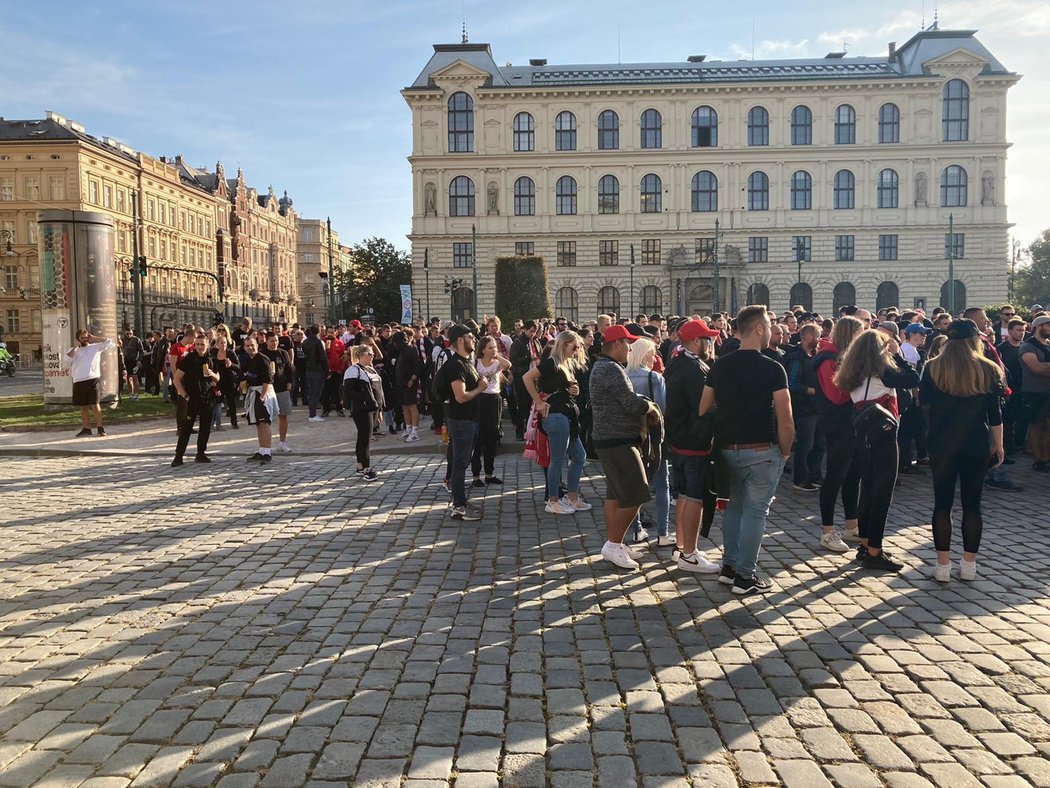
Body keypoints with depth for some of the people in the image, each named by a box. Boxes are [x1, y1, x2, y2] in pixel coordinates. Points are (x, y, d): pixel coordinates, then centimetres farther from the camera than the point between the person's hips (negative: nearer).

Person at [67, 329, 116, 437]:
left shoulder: (96, 347, 11)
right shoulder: (73, 350, 13)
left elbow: (109, 342, 2)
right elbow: (68, 357, -7)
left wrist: (94, 338, 5)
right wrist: (76, 346, -3)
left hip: (93, 380, -2)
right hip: (78, 381, 2)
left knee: (95, 405, -6)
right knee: (83, 406, 9)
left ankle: (100, 428, -2)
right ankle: (87, 428, 17)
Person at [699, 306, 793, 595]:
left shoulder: (720, 366, 3)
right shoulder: (772, 369, -12)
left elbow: (703, 409, 6)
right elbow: (785, 421, -15)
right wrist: (785, 451, 0)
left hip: (728, 449, 5)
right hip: (762, 451, -5)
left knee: (734, 505, 19)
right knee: (755, 511, 3)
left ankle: (729, 566, 25)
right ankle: (745, 576, 8)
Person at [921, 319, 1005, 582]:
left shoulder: (933, 368, -5)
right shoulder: (988, 370, -3)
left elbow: (924, 400, 10)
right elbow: (995, 414, 0)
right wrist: (998, 445, 9)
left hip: (942, 444, -1)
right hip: (977, 444, 1)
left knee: (942, 503, 5)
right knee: (972, 503, 9)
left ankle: (943, 565, 5)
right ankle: (969, 564, 13)